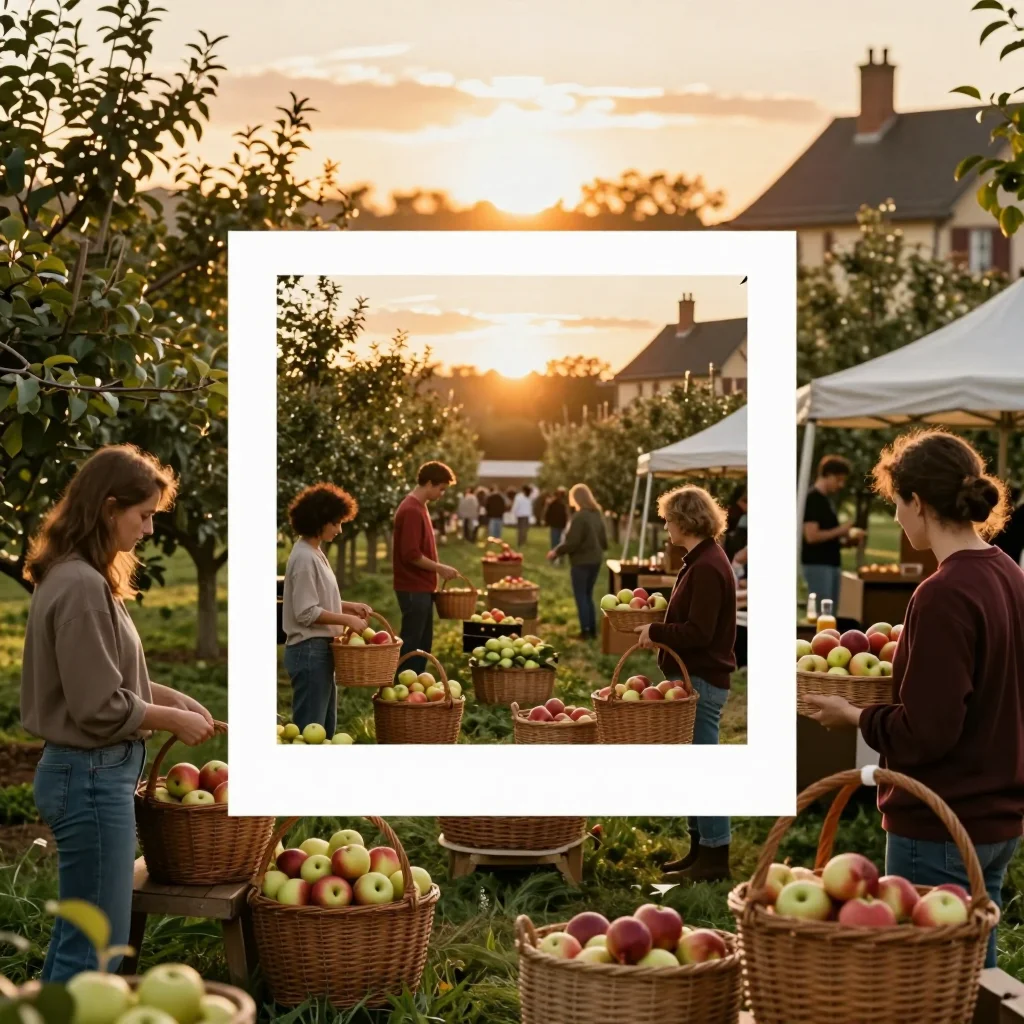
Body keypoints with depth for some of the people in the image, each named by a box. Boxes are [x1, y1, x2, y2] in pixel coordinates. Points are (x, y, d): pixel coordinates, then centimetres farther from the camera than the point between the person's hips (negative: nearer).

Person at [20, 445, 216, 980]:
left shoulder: (81, 576, 9)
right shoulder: (81, 586, -21)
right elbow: (100, 707, -21)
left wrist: (172, 696, 7)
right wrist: (173, 720, -7)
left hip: (91, 773, 10)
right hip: (92, 778, -10)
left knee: (76, 933, 18)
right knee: (96, 944, -3)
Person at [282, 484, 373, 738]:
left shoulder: (314, 553, 12)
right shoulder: (305, 558, -18)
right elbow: (307, 613, -21)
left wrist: (350, 606, 7)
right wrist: (347, 619, -16)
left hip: (319, 650, 10)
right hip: (309, 651, -10)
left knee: (325, 726, 16)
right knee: (310, 727, -5)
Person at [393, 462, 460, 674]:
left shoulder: (419, 507, 14)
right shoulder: (411, 510, -18)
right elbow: (411, 554, -23)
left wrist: (436, 570, 13)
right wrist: (439, 568, -14)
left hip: (422, 588, 10)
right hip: (414, 589, -10)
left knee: (423, 644, 14)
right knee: (411, 644, -4)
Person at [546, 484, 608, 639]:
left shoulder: (579, 517, -19)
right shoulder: (597, 514, 7)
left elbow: (572, 542, -21)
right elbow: (603, 539, 14)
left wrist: (556, 551, -8)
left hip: (581, 561, -8)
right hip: (595, 560, 8)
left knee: (581, 597, 1)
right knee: (588, 596, 17)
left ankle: (585, 631, 0)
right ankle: (592, 630, 17)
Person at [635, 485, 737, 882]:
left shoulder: (707, 567, -19)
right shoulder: (701, 560, 13)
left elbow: (698, 632, -23)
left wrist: (656, 632, -12)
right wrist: (660, 630, 7)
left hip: (702, 681, -10)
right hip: (694, 676, 10)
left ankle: (715, 857, 0)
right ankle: (700, 850, 21)